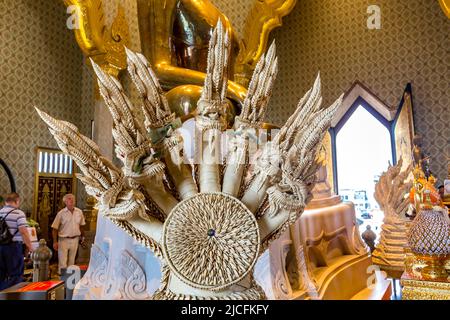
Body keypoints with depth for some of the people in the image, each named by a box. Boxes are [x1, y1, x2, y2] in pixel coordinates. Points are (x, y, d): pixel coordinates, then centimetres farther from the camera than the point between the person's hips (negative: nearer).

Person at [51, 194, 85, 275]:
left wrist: (82, 236, 16)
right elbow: (55, 229, -6)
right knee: (62, 262, 0)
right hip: (64, 240, -3)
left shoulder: (79, 212, 1)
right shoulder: (61, 213, -8)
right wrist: (55, 242, -10)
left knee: (72, 262, 14)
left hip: (75, 240, 3)